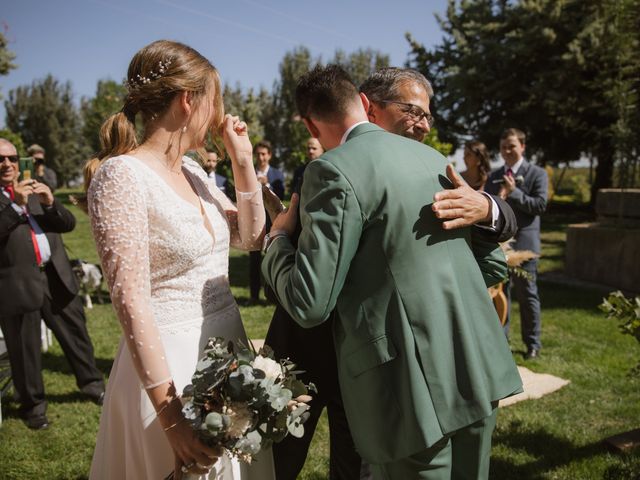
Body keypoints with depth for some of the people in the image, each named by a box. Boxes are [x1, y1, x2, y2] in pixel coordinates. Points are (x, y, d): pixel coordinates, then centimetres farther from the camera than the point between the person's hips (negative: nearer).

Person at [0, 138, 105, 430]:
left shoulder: (36, 191, 14)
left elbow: (68, 224, 8)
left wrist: (50, 203, -9)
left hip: (56, 277, 5)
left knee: (76, 334, 15)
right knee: (24, 350, 9)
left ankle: (92, 384, 33)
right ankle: (33, 405, 25)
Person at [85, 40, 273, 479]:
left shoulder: (193, 171, 5)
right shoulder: (122, 175, -18)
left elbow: (251, 237, 15)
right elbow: (131, 303, -21)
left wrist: (243, 161, 4)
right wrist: (172, 419, -21)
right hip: (173, 363, -8)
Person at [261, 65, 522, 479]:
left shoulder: (334, 170, -12)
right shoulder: (434, 158, 9)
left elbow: (309, 304, -16)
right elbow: (494, 262, 14)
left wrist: (278, 237, 2)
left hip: (416, 390, -7)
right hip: (477, 372, 7)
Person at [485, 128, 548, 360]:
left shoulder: (537, 174, 0)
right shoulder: (494, 176, 12)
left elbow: (540, 205, -10)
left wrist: (514, 192, -16)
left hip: (523, 242, -4)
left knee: (527, 293, 4)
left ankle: (533, 344, 17)